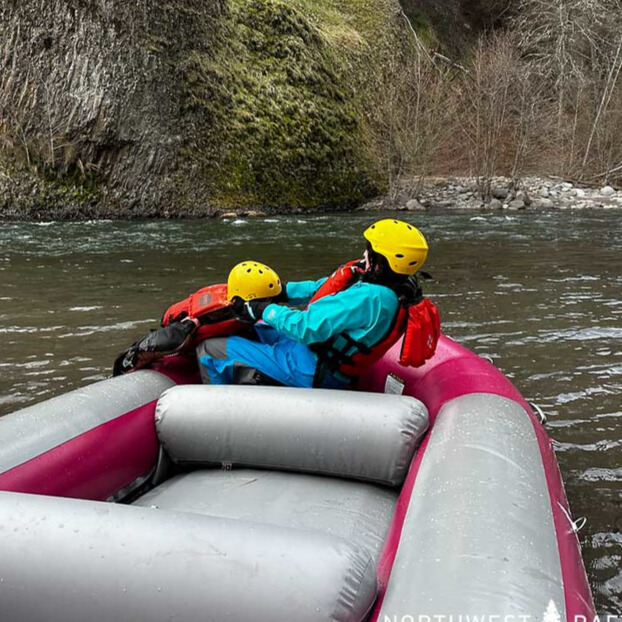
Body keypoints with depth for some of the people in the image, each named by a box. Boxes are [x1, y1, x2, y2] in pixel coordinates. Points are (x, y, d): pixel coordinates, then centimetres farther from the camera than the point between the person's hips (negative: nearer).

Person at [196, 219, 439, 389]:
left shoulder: (369, 298, -31)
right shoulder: (391, 286, 0)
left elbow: (307, 328, -31)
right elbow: (324, 287, 10)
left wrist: (264, 310, -17)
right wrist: (282, 292, 6)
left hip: (309, 371, -10)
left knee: (209, 350, -6)